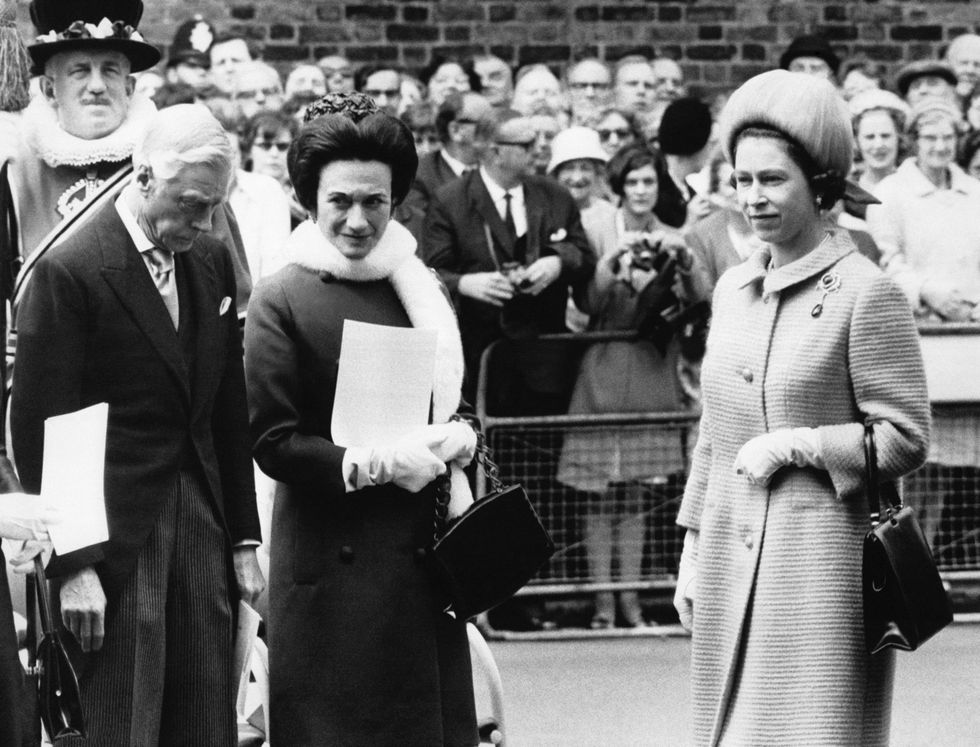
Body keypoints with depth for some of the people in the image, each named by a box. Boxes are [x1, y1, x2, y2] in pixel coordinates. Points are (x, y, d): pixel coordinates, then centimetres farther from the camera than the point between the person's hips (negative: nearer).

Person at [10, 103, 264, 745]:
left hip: (204, 529, 6)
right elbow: (40, 433, -11)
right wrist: (72, 565, -14)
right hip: (114, 541, -6)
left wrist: (243, 538, 13)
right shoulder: (69, 272, -11)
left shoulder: (213, 262, 10)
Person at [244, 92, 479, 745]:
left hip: (423, 555, 5)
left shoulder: (423, 290, 11)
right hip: (333, 562, -5)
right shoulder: (283, 302, -5)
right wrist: (374, 464, -17)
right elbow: (273, 442, -9)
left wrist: (457, 437, -1)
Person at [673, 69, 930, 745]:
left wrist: (796, 445, -14)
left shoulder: (866, 294, -7)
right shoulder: (734, 289, 13)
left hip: (822, 559, -6)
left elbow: (906, 440, -8)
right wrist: (692, 553, 17)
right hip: (729, 558, 6)